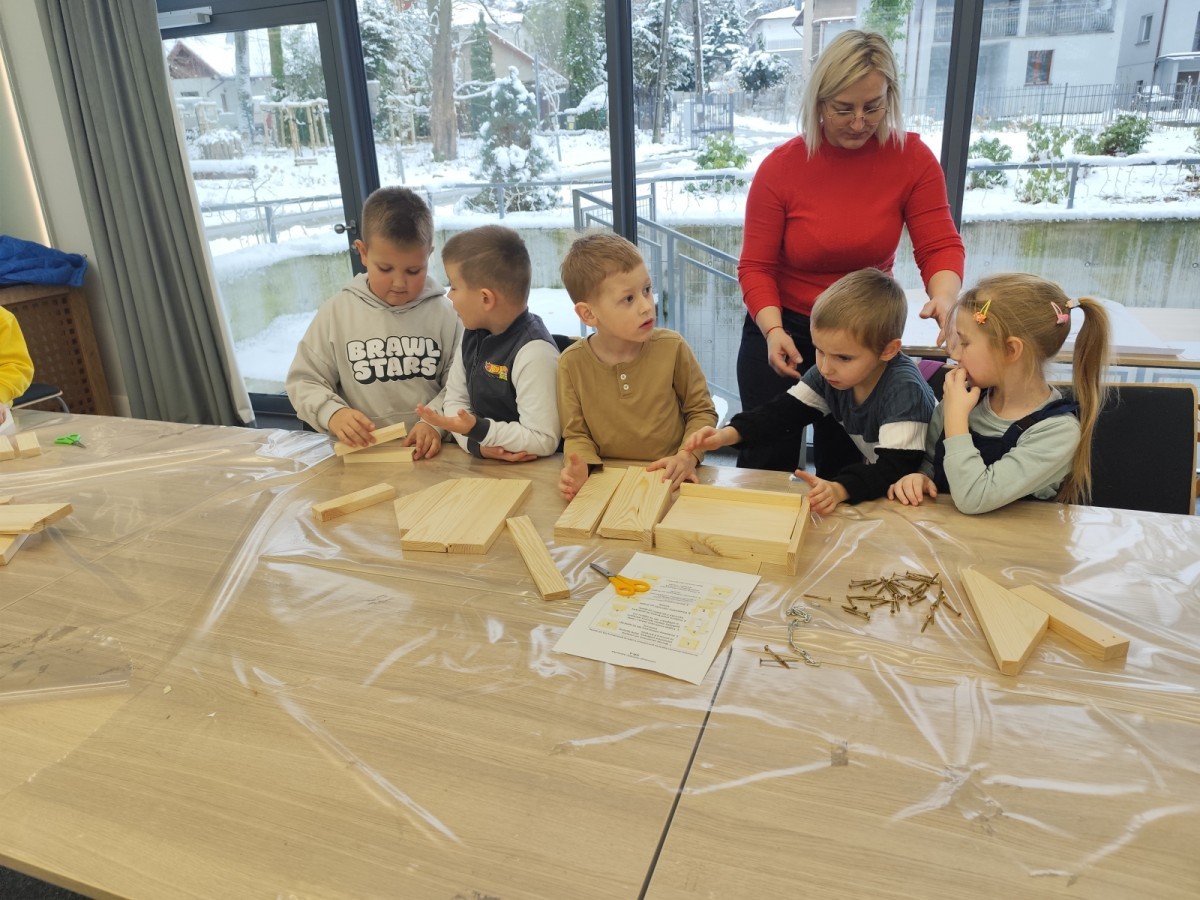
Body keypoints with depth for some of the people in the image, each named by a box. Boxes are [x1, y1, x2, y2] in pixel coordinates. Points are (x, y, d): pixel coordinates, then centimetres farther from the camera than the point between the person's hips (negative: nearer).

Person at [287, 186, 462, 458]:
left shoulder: (443, 312, 1)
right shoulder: (336, 312, 3)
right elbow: (304, 380, 8)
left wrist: (434, 422, -17)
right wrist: (332, 412, -11)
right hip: (361, 453, 0)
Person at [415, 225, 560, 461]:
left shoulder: (533, 353, -20)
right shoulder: (472, 336, 5)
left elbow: (544, 441, -21)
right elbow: (455, 399, 6)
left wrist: (478, 430, -26)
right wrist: (476, 443, -12)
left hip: (529, 469, -5)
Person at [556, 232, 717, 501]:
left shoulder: (671, 347, -6)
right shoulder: (572, 362, -5)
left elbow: (702, 411, 5)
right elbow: (576, 433, 2)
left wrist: (688, 456, -13)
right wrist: (580, 466, -19)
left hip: (669, 480, 0)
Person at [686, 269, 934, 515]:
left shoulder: (904, 389, -28)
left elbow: (898, 467, -33)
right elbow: (785, 411, -8)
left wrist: (840, 489, -50)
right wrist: (728, 434, -25)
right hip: (868, 473, 5)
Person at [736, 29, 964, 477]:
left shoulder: (912, 158, -8)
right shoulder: (780, 167, -12)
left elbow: (940, 245, -9)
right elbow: (755, 267, -11)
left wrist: (944, 296, -31)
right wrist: (773, 330, -27)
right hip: (785, 332, -1)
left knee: (844, 466, 16)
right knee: (767, 464, 9)